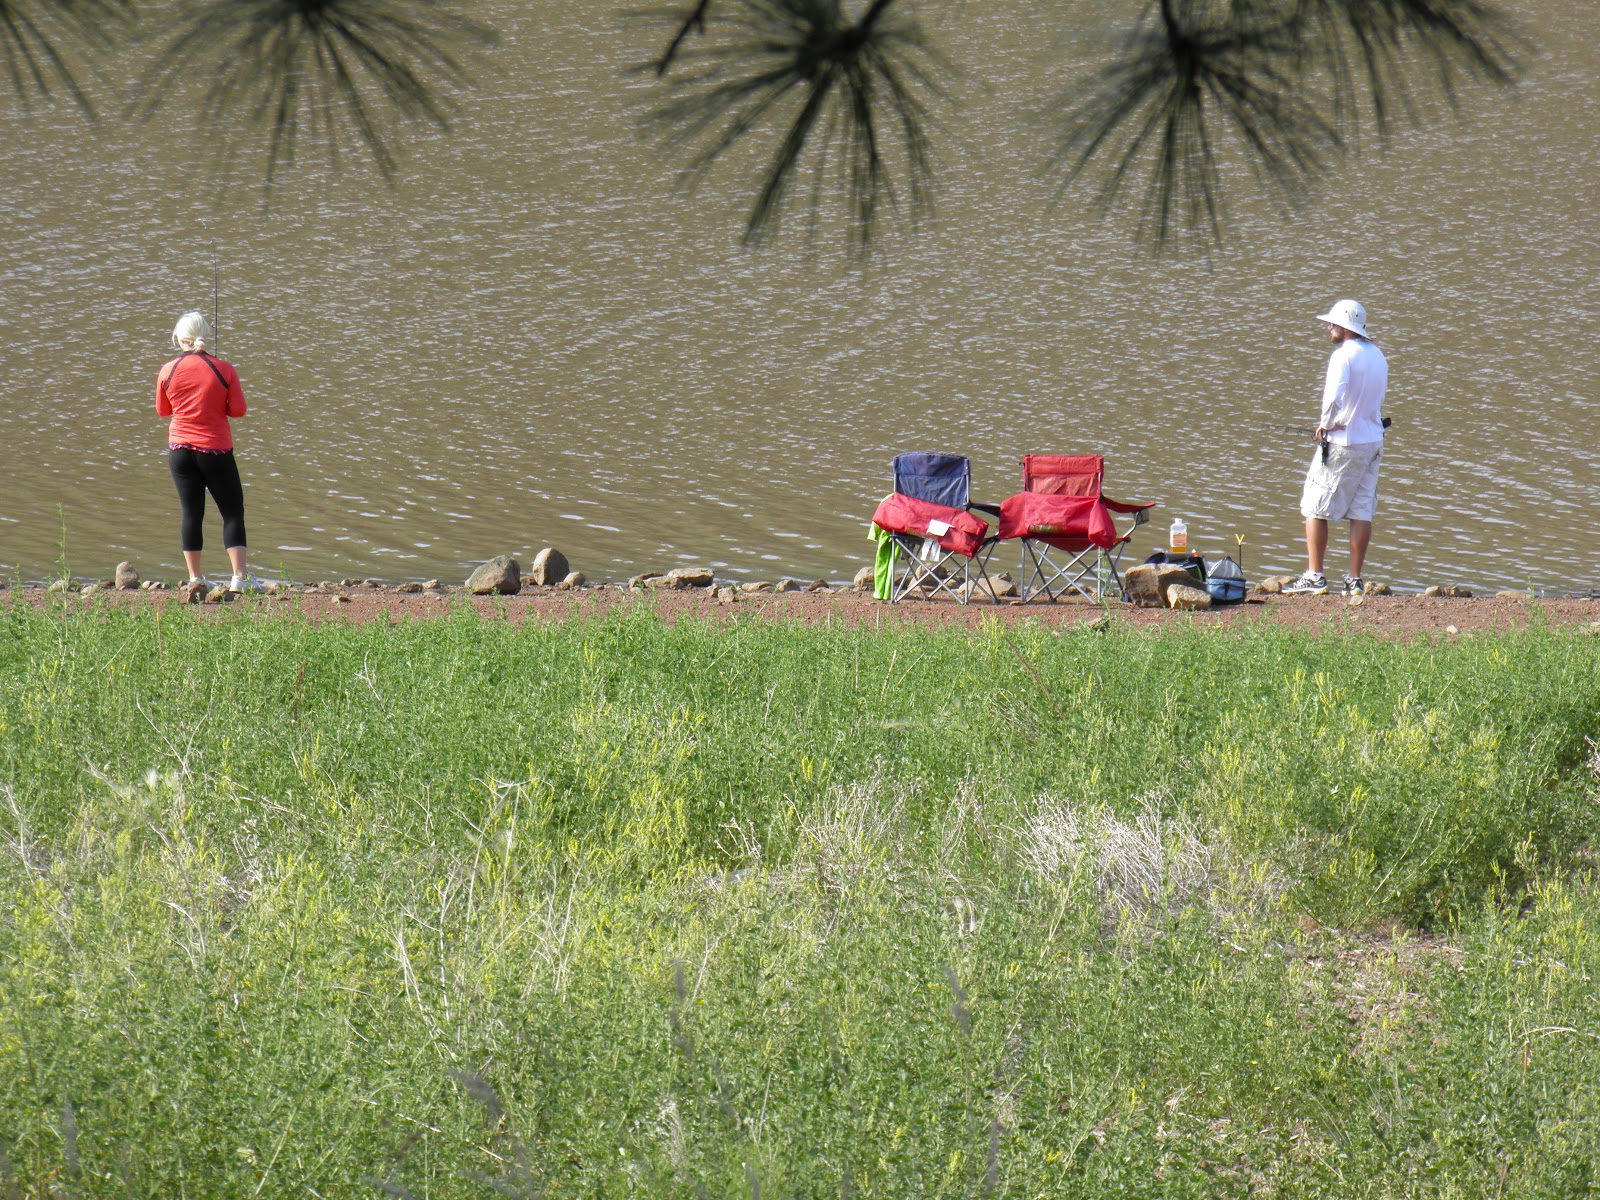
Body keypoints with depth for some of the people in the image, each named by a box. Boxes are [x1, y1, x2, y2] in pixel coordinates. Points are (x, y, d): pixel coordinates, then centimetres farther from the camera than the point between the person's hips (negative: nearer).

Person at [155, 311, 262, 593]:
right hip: (216, 450, -2)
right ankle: (240, 576, -5)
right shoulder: (224, 369, -8)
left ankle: (194, 577, 9)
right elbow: (238, 410, -5)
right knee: (232, 511, 3)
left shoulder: (167, 371, -2)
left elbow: (162, 411, 9)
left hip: (180, 450, 2)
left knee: (191, 513, 8)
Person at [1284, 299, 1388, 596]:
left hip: (1342, 441, -7)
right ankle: (1354, 580, 7)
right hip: (1373, 439, 8)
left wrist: (1325, 425, -8)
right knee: (1362, 511, 6)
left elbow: (1334, 398, -25)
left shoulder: (1344, 355, -13)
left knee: (1315, 508, 0)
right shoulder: (1378, 356, 12)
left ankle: (1314, 577, -2)